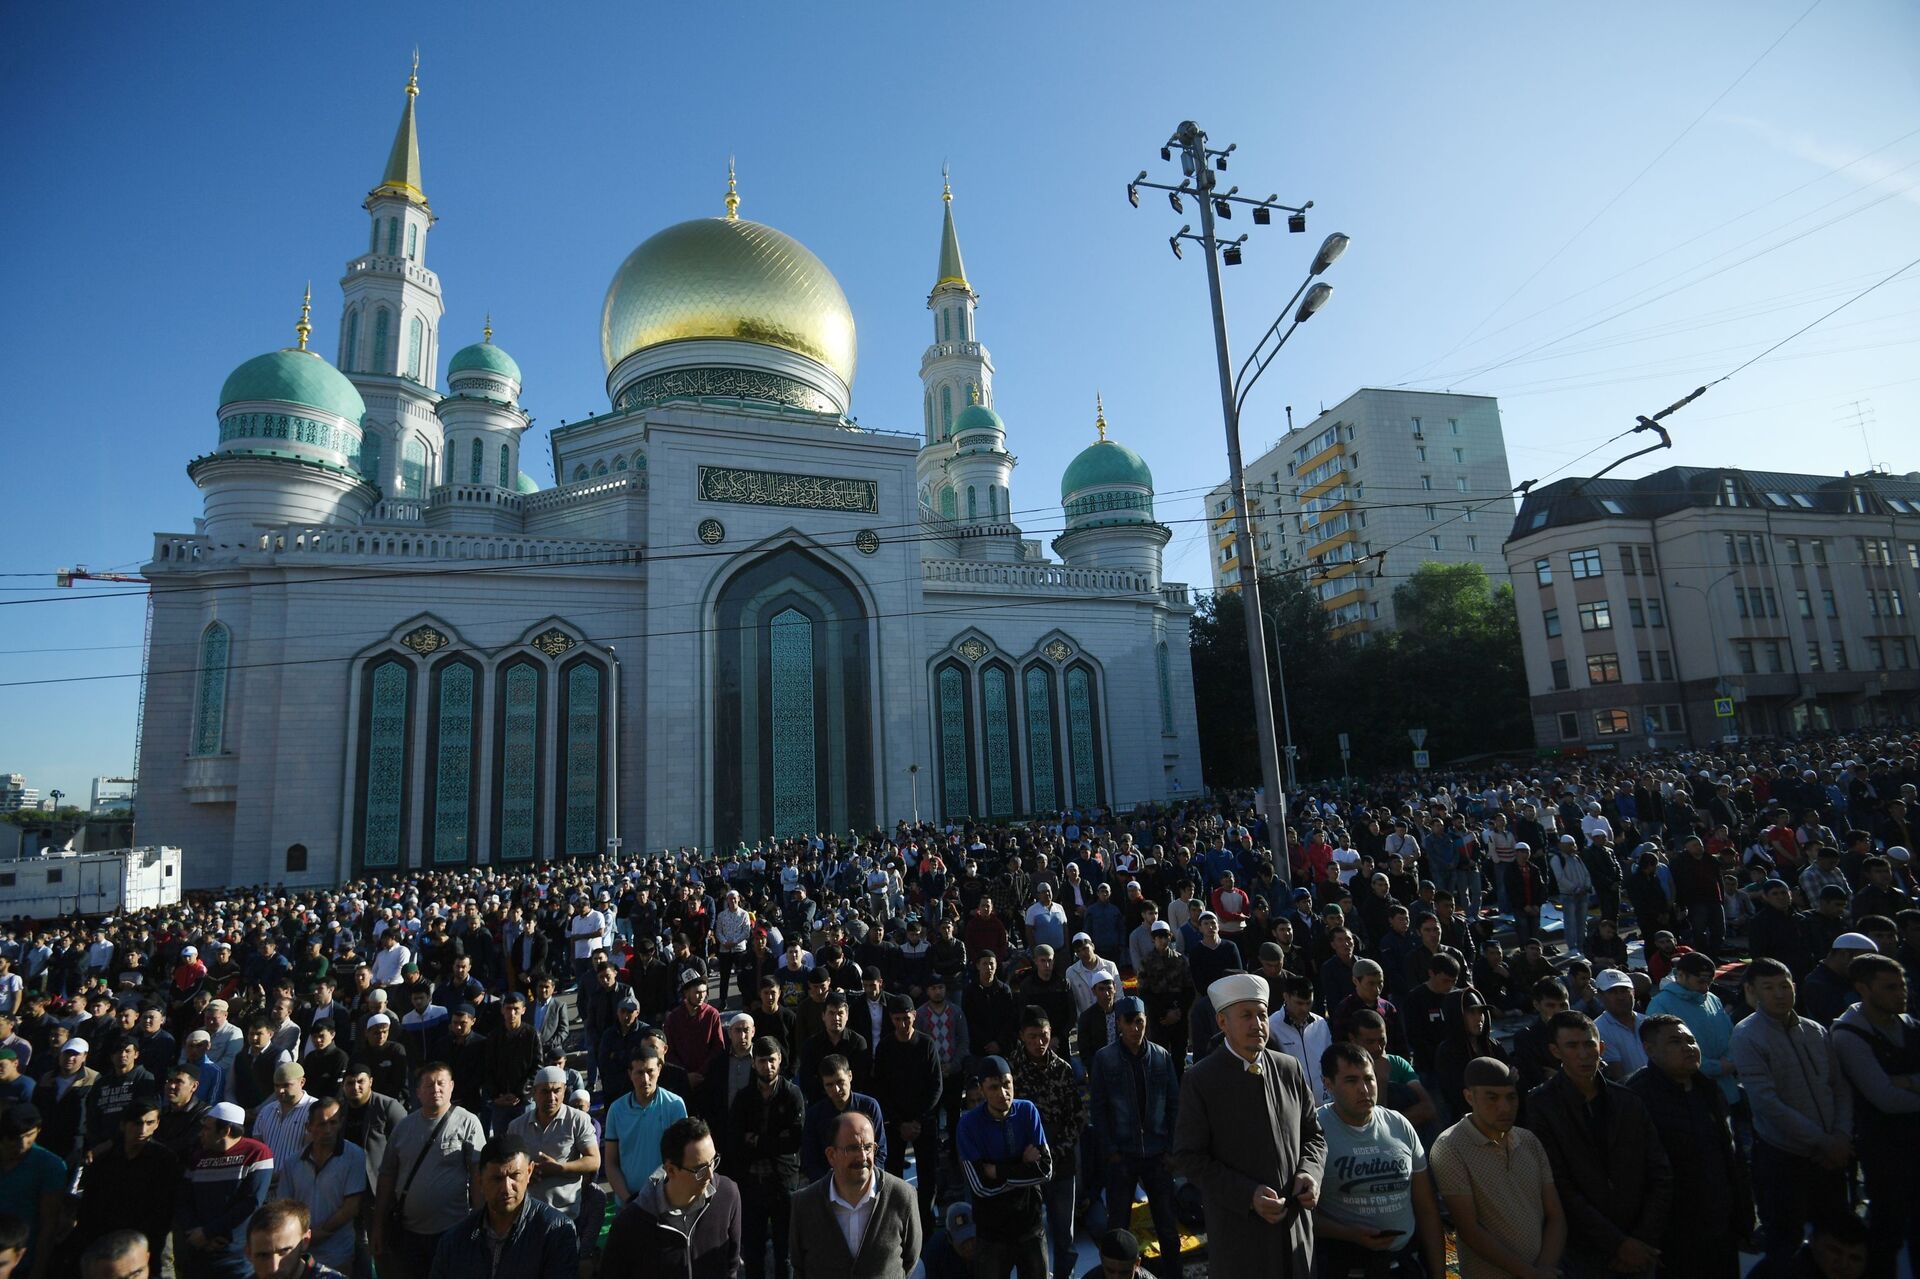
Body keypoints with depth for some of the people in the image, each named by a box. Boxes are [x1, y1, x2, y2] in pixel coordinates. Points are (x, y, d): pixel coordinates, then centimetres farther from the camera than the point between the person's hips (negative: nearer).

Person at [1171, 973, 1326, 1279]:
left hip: (1296, 1227, 4)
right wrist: (1247, 1196, -20)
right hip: (1237, 1232, -4)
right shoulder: (1199, 1080, -12)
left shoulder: (1290, 1069, 1)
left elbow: (1313, 1134, 10)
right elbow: (1188, 1157, -12)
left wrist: (1310, 1172, -9)